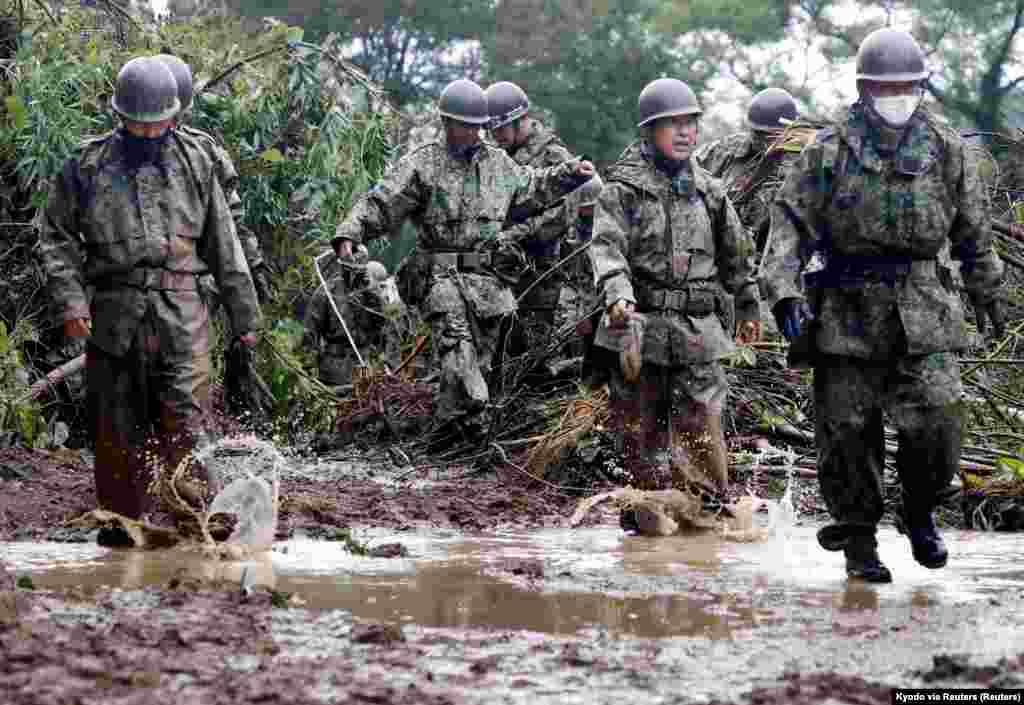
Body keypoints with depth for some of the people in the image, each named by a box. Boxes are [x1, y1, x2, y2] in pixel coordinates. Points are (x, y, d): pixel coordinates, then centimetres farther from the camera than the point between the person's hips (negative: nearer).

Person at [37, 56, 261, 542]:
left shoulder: (193, 161, 10)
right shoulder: (88, 165, 6)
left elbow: (223, 244, 14)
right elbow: (56, 236, 8)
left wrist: (244, 315, 14)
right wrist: (70, 298, -7)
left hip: (180, 311, 0)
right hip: (115, 311, 0)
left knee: (184, 419, -11)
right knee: (118, 428, 5)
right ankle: (123, 520, 15)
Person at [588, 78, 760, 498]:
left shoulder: (708, 191, 12)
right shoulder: (624, 187, -2)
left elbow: (736, 252, 24)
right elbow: (607, 246, -15)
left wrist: (748, 307, 30)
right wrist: (619, 296, -32)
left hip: (699, 329, 2)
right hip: (641, 325, -2)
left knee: (703, 432, -5)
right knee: (642, 430, 5)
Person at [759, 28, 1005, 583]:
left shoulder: (947, 151, 6)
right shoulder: (828, 152, -1)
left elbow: (973, 230, 17)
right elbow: (791, 224, -5)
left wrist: (986, 293, 26)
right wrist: (784, 291, -18)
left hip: (922, 314, 1)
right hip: (847, 316, -1)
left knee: (935, 426, -9)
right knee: (847, 432, 1)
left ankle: (919, 512, 19)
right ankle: (859, 543, 15)